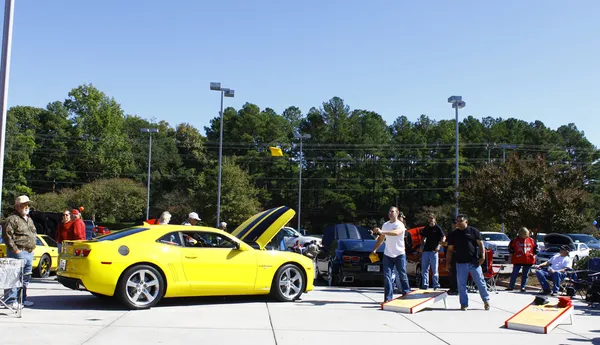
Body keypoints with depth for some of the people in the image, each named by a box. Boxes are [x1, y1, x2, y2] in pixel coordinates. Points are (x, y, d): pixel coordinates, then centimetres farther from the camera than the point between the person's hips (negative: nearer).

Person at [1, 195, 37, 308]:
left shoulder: (29, 219, 20)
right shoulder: (12, 219, -9)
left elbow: (34, 233, 29)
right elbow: (6, 235, -16)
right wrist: (14, 249, -18)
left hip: (30, 252, 9)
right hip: (18, 252, -9)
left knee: (26, 277, 14)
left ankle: (23, 299, 23)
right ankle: (10, 300, -6)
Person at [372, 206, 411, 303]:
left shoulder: (400, 225, -10)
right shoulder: (385, 225, 8)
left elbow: (396, 232, -33)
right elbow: (381, 238, 18)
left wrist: (382, 232, -42)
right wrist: (375, 249, 10)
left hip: (399, 254, -4)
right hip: (387, 254, 4)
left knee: (402, 275, 4)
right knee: (387, 276, -4)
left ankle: (406, 292, 25)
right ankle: (388, 298, -4)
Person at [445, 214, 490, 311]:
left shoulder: (473, 231, 3)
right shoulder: (453, 234, 10)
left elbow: (480, 244, 1)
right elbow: (450, 249, 11)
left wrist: (483, 256, -12)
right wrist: (448, 263, 7)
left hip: (474, 262, -2)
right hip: (461, 263, 2)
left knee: (480, 282, 2)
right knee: (461, 284, 2)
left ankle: (486, 300, 20)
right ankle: (464, 304, 11)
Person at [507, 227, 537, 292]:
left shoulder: (531, 240, 5)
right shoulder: (515, 240, -1)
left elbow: (535, 248, 14)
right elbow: (510, 248, 5)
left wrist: (533, 255, 5)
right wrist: (512, 255, 0)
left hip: (528, 260, 2)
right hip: (517, 260, -2)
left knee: (525, 275, 8)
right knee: (514, 274, 0)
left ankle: (523, 287, 16)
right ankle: (511, 287, 6)